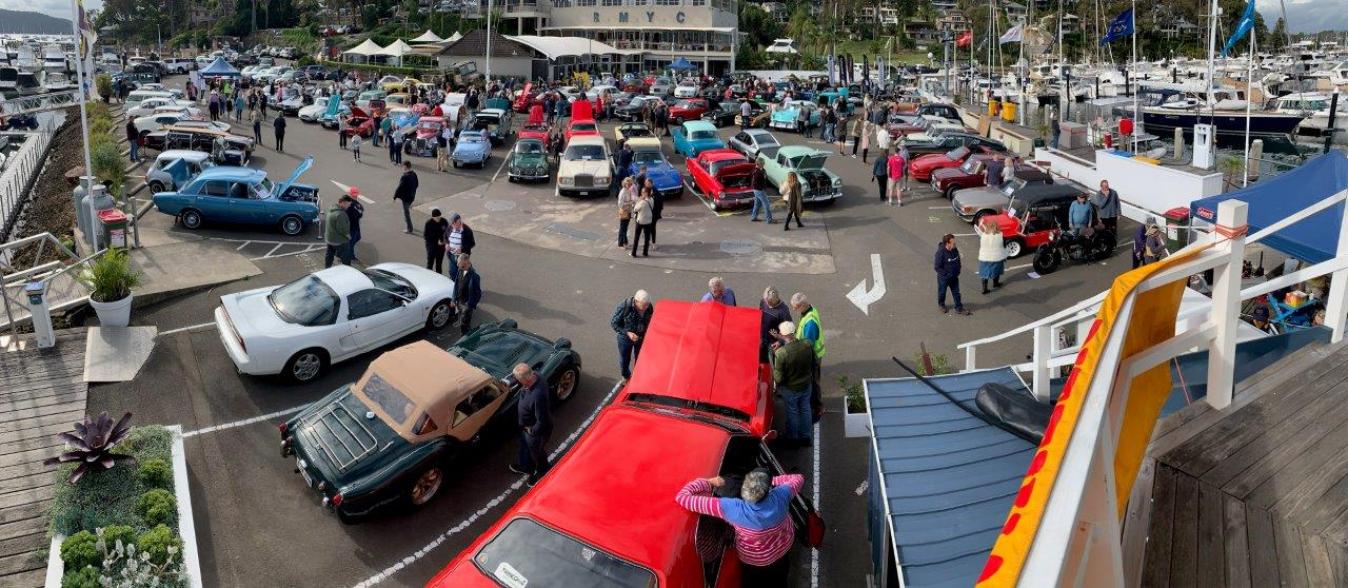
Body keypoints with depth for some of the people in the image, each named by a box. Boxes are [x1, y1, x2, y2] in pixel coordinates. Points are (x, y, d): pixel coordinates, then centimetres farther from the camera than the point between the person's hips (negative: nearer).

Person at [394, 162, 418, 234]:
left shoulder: (404, 177, -27)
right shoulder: (414, 174, -2)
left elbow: (400, 188, -23)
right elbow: (417, 184, 10)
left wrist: (395, 196, -11)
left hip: (405, 197, -8)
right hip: (412, 196, 8)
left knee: (406, 212, 6)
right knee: (408, 210, 26)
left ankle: (409, 229, 13)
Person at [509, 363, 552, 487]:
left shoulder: (538, 395, -44)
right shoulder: (534, 378, -19)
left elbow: (542, 421, -32)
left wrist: (532, 431, -19)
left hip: (536, 430, -8)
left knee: (536, 452, 21)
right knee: (525, 445, 33)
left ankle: (542, 474, 51)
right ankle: (525, 466, 61)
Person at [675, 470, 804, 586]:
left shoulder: (732, 509, -47)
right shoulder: (780, 496, -40)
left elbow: (682, 497, -44)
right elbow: (798, 478, -14)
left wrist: (710, 483, -29)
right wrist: (771, 480, -14)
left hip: (755, 561, -2)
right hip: (785, 547, 2)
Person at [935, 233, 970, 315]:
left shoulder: (955, 250, -6)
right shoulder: (940, 252, -26)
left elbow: (958, 261, 11)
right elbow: (937, 267, -22)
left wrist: (957, 272, 3)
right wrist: (947, 274, -21)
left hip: (954, 277, 5)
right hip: (943, 277, -5)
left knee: (956, 292, 12)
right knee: (942, 292, 17)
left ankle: (959, 308, 24)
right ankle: (941, 305, 41)